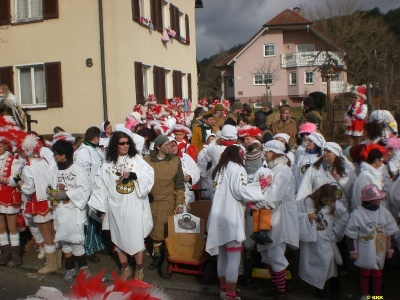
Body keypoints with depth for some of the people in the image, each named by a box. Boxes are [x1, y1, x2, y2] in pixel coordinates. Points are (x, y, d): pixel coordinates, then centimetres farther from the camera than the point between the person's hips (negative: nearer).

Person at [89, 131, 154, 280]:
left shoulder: (137, 158, -1)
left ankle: (139, 269, 21)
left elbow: (149, 175, -10)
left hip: (134, 206, -2)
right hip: (116, 206, 2)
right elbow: (100, 185, 2)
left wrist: (134, 175, -25)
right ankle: (124, 269, 29)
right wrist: (100, 206, -1)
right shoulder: (107, 163, 4)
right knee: (119, 237, 12)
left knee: (137, 237, 3)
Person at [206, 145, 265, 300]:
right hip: (231, 217, -8)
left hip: (219, 216, 8)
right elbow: (240, 191, -18)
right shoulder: (237, 169, -8)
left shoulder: (219, 169, 16)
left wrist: (246, 201, 15)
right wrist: (259, 187, -6)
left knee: (222, 255, 15)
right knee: (233, 257, -3)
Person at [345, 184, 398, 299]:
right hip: (364, 251, -2)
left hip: (379, 250, 2)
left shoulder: (384, 212, -6)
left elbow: (390, 233, 4)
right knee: (365, 272, 15)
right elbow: (351, 235, -10)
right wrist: (353, 251, -8)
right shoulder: (357, 214, -16)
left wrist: (390, 249, 7)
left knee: (377, 272, 16)